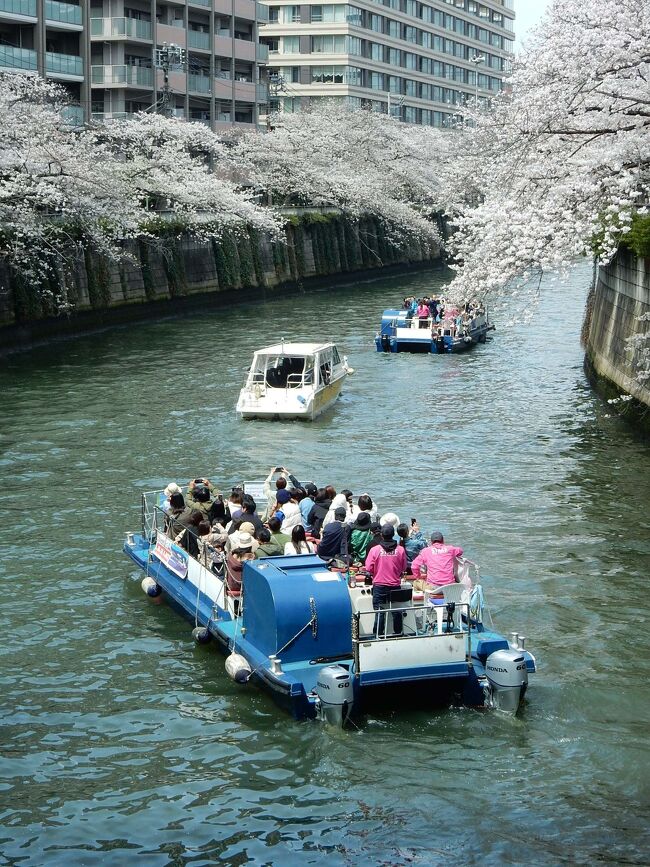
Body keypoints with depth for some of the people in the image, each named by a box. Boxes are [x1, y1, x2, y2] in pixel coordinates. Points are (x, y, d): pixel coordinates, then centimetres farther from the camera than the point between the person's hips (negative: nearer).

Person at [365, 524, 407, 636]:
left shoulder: (375, 550, -11)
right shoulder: (400, 550, -7)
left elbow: (369, 568, -7)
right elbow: (404, 568, 4)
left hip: (379, 585, -1)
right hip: (395, 585, 2)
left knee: (379, 611, 4)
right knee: (396, 611, 13)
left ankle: (378, 635, 5)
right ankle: (398, 633, 21)